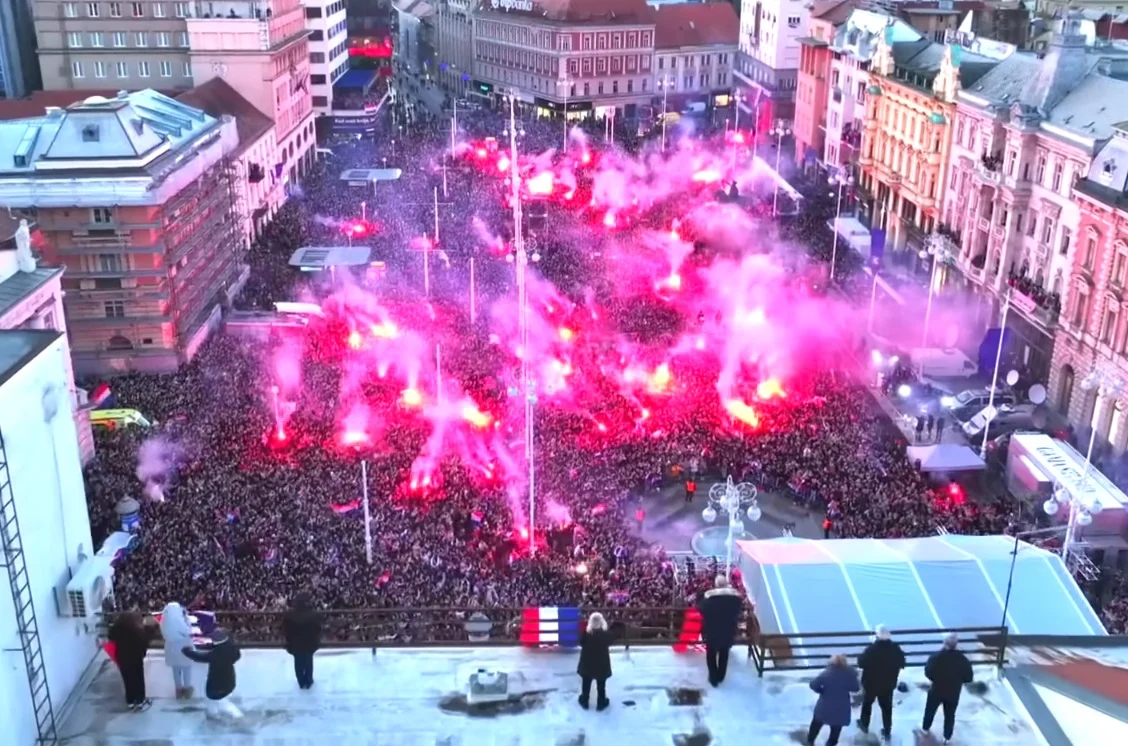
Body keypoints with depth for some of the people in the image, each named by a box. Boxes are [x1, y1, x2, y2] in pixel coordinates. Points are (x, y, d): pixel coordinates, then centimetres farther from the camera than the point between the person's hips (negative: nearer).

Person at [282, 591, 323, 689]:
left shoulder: (289, 615, -22)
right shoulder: (314, 616, -28)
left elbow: (285, 631, -9)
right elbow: (318, 631, -15)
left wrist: (289, 643, 7)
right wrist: (317, 642, 4)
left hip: (295, 645, 1)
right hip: (309, 644, -1)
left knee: (298, 663, 23)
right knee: (308, 662, 22)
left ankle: (301, 682, 40)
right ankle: (308, 682, 39)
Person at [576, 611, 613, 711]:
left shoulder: (586, 632, -19)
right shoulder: (606, 632, -18)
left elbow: (581, 643, -9)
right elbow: (609, 643, -3)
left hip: (588, 660, 0)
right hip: (602, 661, 0)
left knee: (586, 683, 18)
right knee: (601, 684, 15)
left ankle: (584, 701, 31)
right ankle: (601, 703, 24)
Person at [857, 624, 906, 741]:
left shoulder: (871, 649, -25)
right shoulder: (896, 649, -14)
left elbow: (861, 663, -18)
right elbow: (902, 664, -1)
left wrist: (861, 656, 1)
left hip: (871, 683, -2)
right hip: (888, 684, 2)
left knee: (867, 703, 22)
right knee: (887, 707, 16)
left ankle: (864, 725, 38)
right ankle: (887, 732, 23)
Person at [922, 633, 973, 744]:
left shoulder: (936, 656, -20)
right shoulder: (963, 660, -15)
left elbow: (928, 672, -17)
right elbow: (968, 678, -8)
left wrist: (936, 679, 3)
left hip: (937, 690, 0)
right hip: (953, 693, 0)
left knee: (930, 710, 23)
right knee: (950, 715, 18)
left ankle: (925, 727, 43)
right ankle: (947, 737, 29)